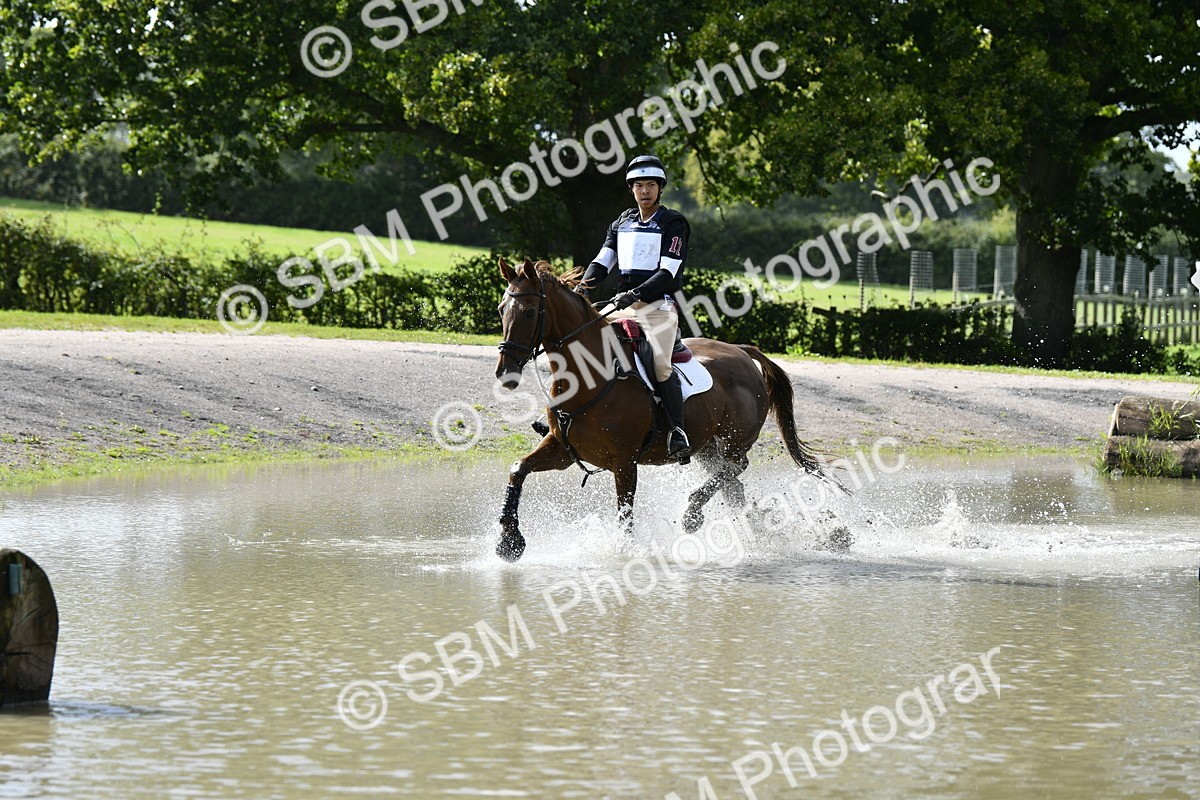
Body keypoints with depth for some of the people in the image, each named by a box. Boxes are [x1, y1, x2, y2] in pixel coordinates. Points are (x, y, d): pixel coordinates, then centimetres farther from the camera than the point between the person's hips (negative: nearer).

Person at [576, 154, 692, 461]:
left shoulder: (673, 223, -2)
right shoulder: (623, 223, 16)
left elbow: (668, 273, -11)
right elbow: (602, 261, 11)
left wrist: (637, 294, -25)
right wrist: (583, 287, -9)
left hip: (658, 304, -6)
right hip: (623, 304, 7)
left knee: (659, 363, -27)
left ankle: (678, 429, -24)